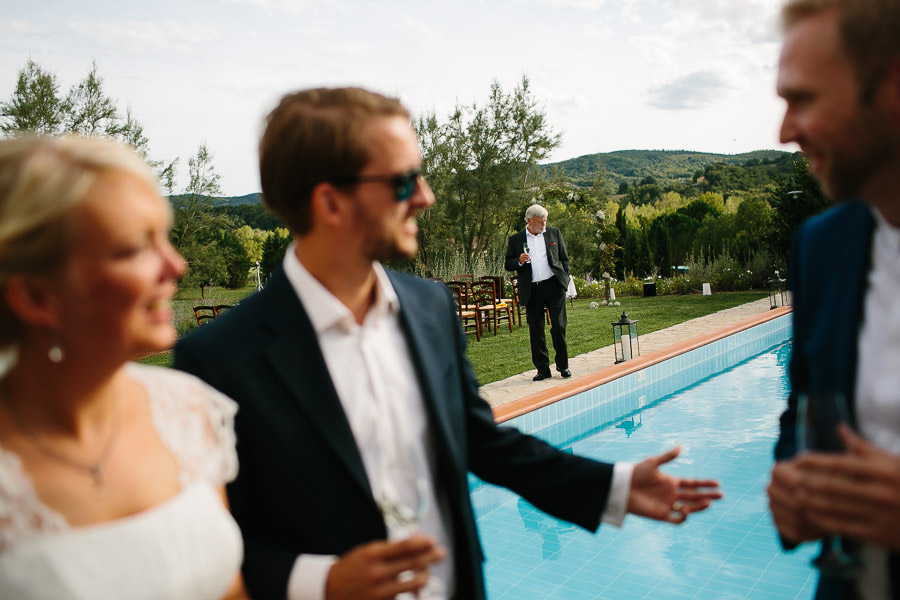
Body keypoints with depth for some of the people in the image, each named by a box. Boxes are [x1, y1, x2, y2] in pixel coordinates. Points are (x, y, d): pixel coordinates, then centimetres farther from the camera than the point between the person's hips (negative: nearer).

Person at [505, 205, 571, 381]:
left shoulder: (554, 233, 11)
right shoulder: (515, 240, 7)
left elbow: (564, 258, 15)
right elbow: (508, 265, 7)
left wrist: (564, 278, 6)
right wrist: (519, 261, -12)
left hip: (554, 286, 0)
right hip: (532, 290, 0)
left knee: (558, 327, -4)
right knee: (536, 330, 4)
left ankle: (563, 365, 13)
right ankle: (542, 369, 14)